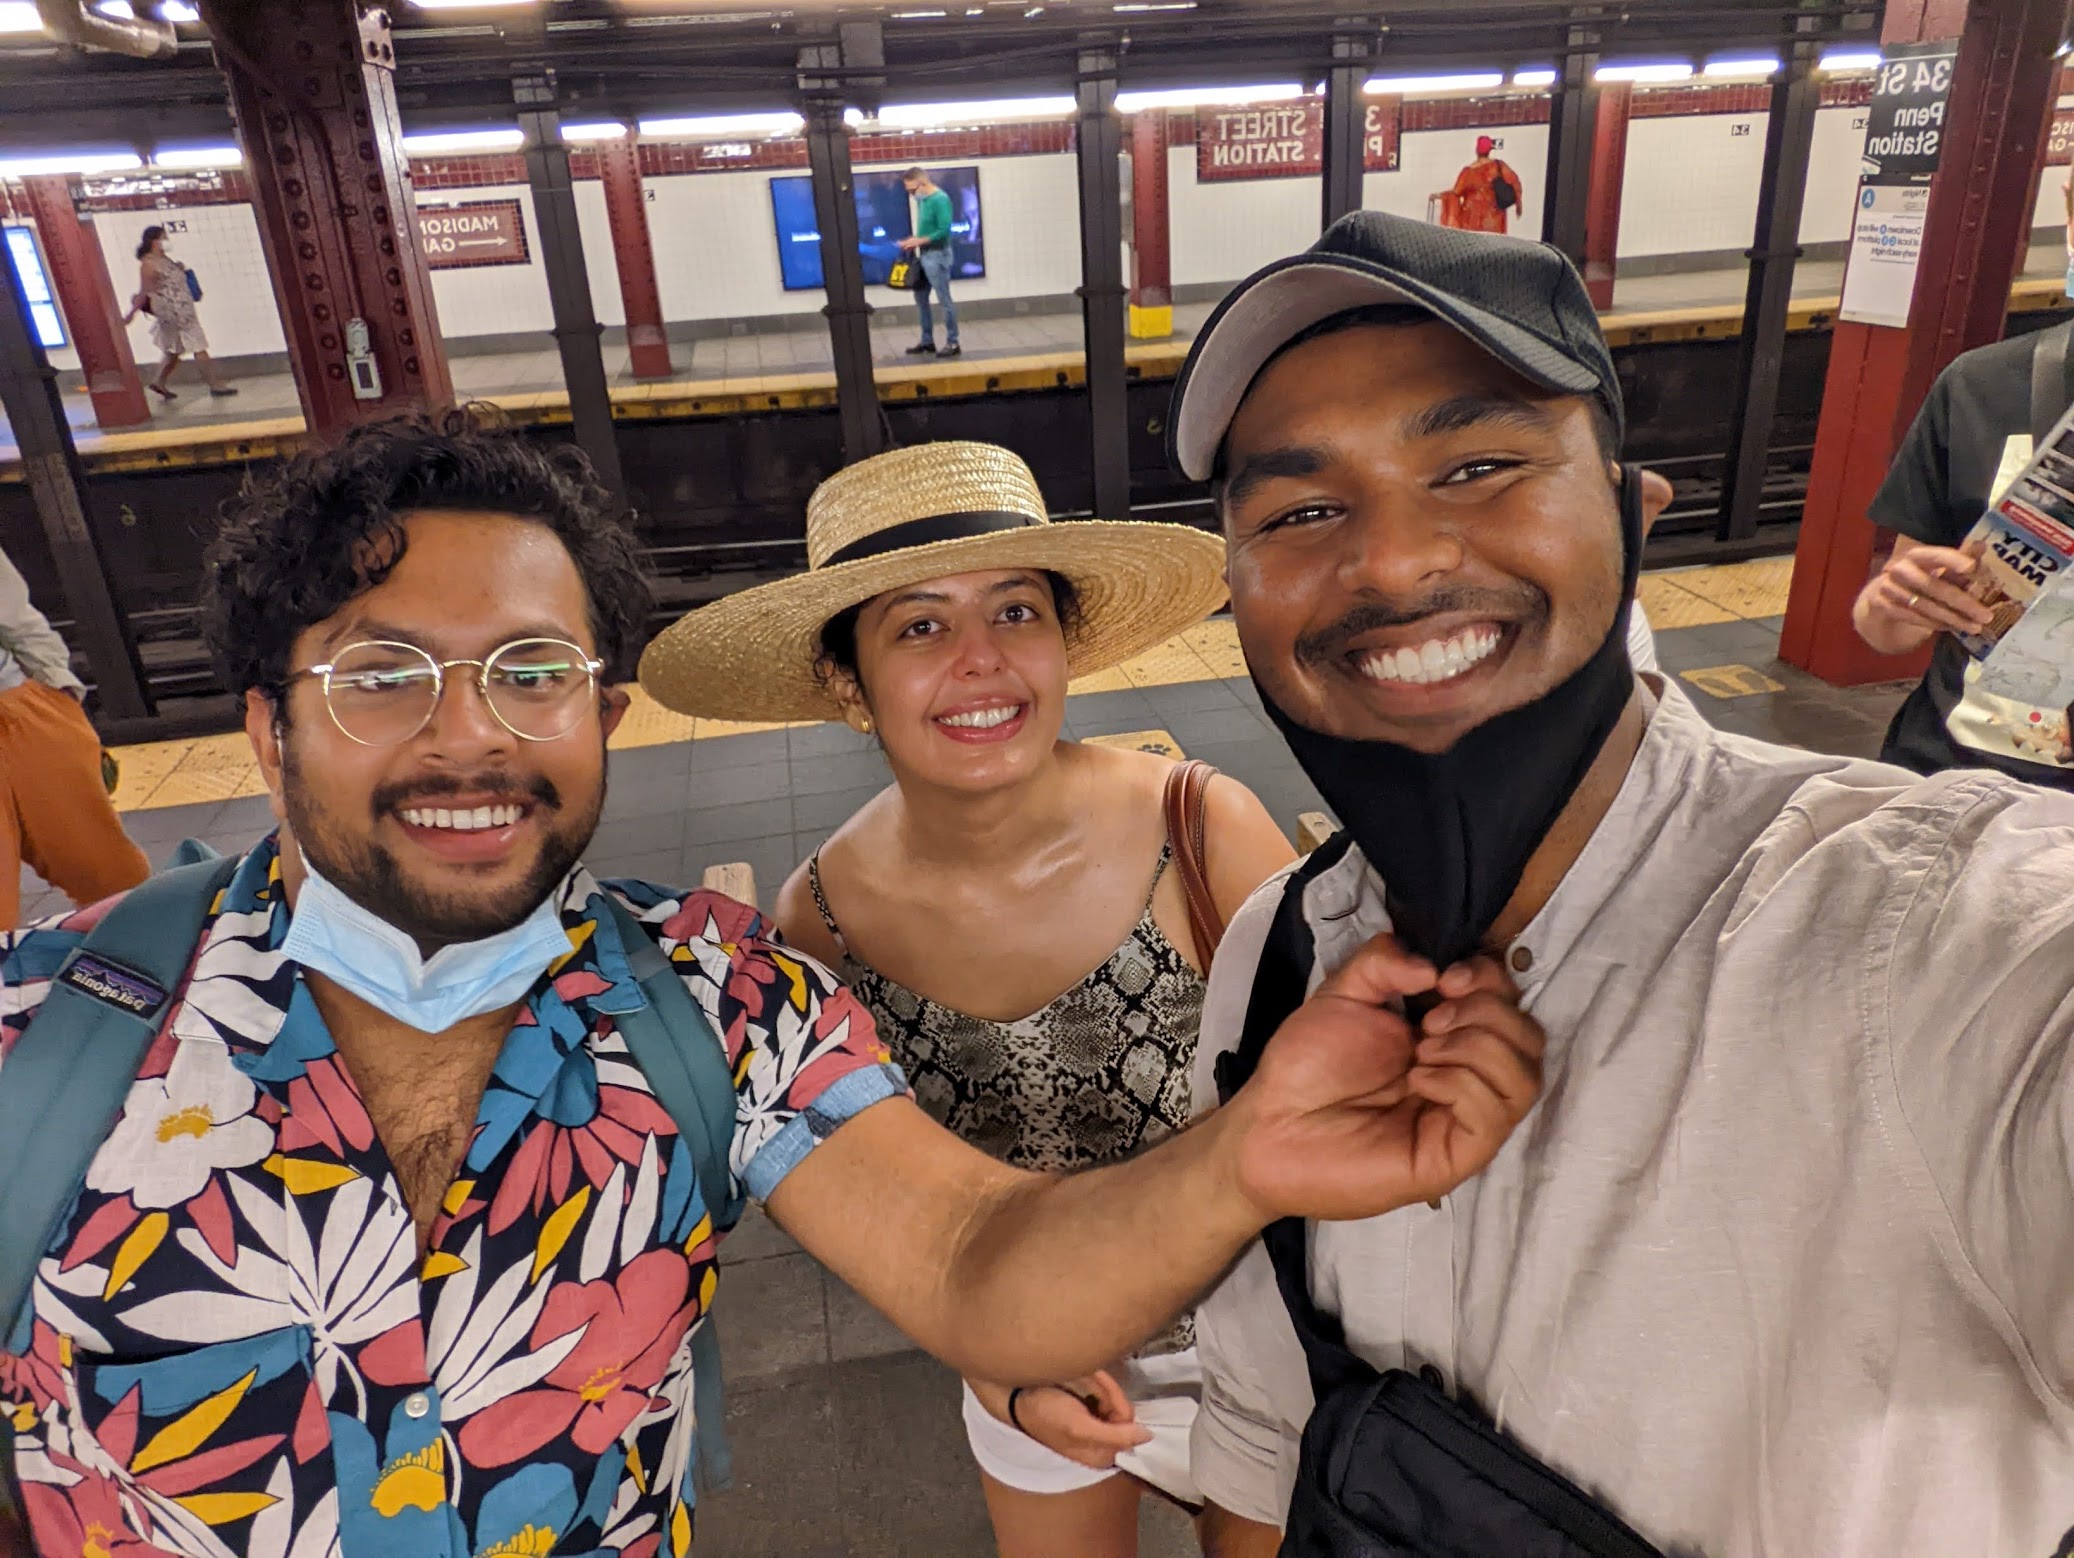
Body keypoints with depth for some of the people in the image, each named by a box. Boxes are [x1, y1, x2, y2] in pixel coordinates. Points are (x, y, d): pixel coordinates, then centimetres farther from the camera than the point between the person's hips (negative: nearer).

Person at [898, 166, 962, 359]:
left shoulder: (940, 199, -15)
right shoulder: (921, 199, 11)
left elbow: (944, 230, -21)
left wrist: (920, 241, -19)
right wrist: (915, 241, 2)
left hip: (937, 256, -9)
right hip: (924, 256, 9)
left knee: (944, 300, -3)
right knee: (921, 298, 13)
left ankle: (952, 343, 5)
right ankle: (927, 341, 22)